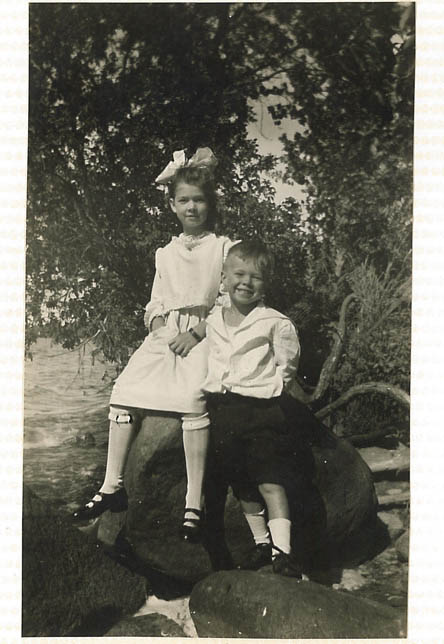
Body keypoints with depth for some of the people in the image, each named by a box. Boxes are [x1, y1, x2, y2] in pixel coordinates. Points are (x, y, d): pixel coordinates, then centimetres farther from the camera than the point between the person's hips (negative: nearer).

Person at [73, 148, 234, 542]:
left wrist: (196, 331, -12)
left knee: (193, 397, -29)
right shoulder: (165, 254, 22)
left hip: (204, 334, -4)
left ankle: (195, 502, -23)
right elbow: (155, 303, 19)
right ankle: (112, 487, -4)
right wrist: (159, 326, -3)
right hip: (166, 333, 5)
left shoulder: (224, 248, 8)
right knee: (125, 389, -14)